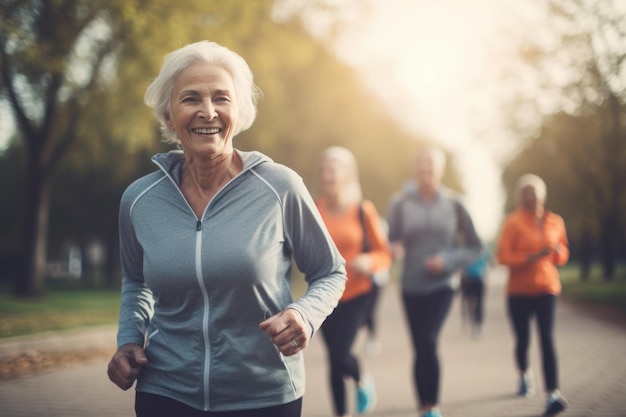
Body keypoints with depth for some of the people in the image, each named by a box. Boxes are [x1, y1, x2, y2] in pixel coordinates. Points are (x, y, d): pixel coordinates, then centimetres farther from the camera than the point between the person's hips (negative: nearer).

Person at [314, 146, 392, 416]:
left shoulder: (363, 210, -6)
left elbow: (384, 254, -1)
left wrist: (369, 262, -21)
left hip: (357, 293, -2)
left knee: (341, 354, -14)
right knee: (333, 357, 7)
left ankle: (362, 380, 21)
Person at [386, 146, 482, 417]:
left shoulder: (453, 204, -3)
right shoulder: (401, 203, -3)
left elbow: (475, 247, 3)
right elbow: (390, 241, -3)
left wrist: (447, 260, -12)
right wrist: (395, 250, -26)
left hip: (442, 285, -2)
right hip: (412, 286, 2)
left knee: (427, 341, -19)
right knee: (422, 347, 7)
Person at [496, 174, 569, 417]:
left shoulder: (555, 221, 7)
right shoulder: (513, 222, -5)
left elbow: (563, 254, 18)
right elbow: (503, 256, -12)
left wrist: (557, 251, -5)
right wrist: (532, 256, -22)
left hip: (546, 288, 1)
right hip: (519, 289, -1)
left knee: (547, 339, -13)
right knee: (522, 339, 7)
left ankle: (553, 394, -19)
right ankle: (524, 374, 40)